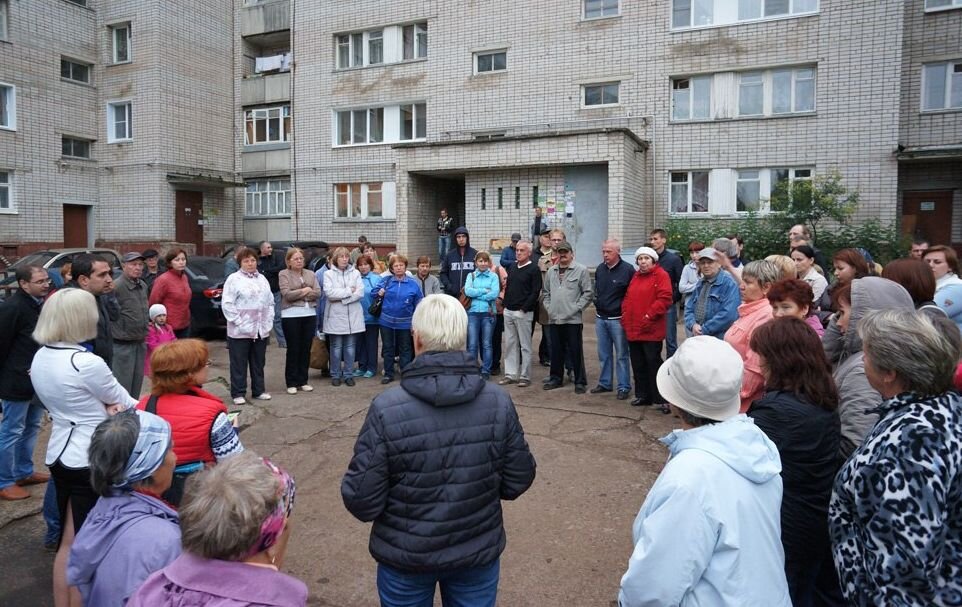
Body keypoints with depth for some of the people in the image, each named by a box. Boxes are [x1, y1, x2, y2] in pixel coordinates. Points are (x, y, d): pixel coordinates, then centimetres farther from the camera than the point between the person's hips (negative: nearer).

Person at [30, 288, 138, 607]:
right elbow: (125, 403, -10)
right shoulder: (87, 363, -23)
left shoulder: (40, 358, 3)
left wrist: (105, 405, -6)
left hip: (59, 454, 8)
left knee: (68, 542, 20)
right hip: (90, 461, -8)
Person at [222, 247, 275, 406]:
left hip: (261, 330, 5)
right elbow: (227, 303, -10)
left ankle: (259, 391, 23)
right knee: (239, 364, 1)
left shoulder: (262, 279, 13)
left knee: (258, 363, 13)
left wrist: (269, 321, 5)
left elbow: (270, 302, 15)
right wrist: (238, 321, -15)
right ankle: (238, 394, 9)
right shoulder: (234, 279, -5)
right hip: (240, 331, -5)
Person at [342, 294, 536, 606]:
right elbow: (518, 480, -4)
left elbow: (362, 502, -18)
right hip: (478, 552, 2)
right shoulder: (499, 401, -15)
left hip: (405, 556, -1)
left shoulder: (386, 408, -24)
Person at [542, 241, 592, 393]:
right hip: (554, 319, 5)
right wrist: (548, 307, 7)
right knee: (556, 351, 13)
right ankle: (556, 378, 26)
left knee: (575, 351, -1)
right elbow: (545, 292, 19)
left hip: (573, 319, -5)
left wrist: (576, 308, -12)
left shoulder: (581, 270, -4)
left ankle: (580, 382, 8)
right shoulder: (551, 271, 13)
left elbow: (587, 293, -7)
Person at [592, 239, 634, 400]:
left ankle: (624, 387, 9)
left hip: (617, 319, -6)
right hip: (600, 318, 6)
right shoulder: (600, 269, 8)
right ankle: (605, 383, 25)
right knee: (604, 354, 14)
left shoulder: (627, 270, -11)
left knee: (621, 355, 1)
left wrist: (626, 312, -9)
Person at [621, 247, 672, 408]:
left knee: (654, 364, -5)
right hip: (633, 330, 7)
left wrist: (649, 316, -18)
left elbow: (665, 299, -15)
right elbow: (627, 298, 22)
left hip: (651, 331, -7)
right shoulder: (635, 276, 17)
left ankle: (661, 399, 4)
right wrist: (625, 316, 9)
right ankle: (643, 396, 23)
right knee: (638, 365, 12)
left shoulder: (661, 275, -5)